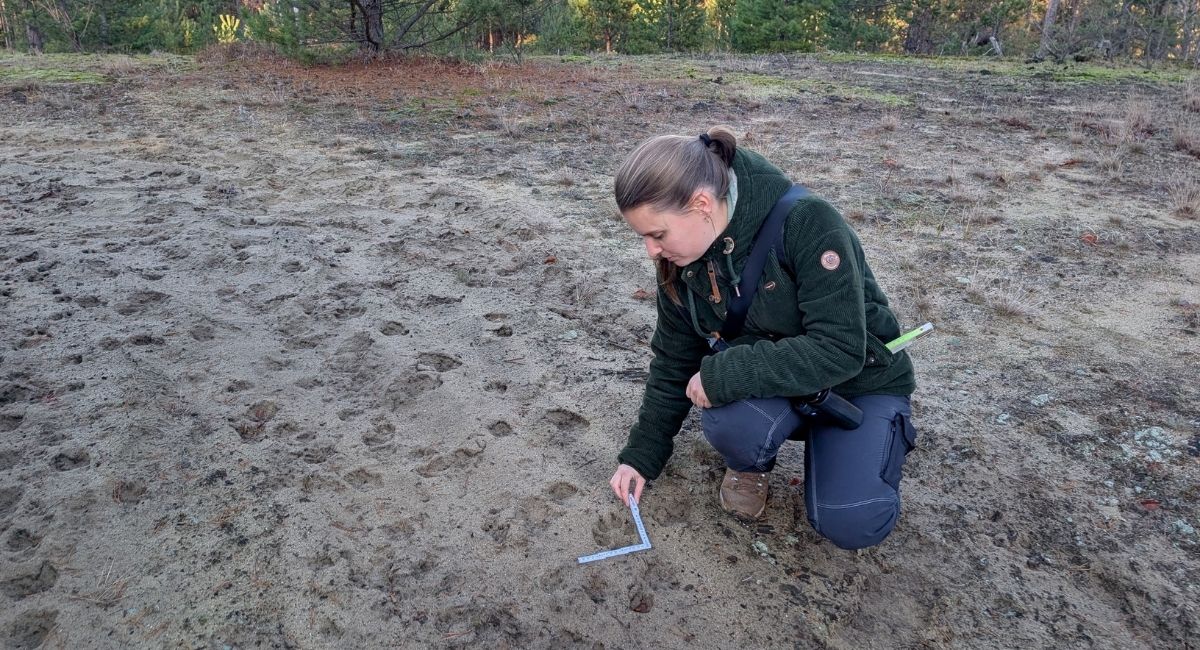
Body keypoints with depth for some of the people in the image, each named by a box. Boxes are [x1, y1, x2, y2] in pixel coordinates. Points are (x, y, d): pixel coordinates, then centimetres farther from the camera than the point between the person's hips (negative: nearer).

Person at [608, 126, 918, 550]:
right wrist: (641, 455, 2)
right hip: (766, 379, 3)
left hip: (858, 377, -3)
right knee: (729, 421, -32)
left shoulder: (807, 224, -29)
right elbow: (674, 363, 2)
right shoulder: (681, 262, -10)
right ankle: (750, 463, 6)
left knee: (852, 525, -21)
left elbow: (840, 349, -32)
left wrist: (722, 375, -33)